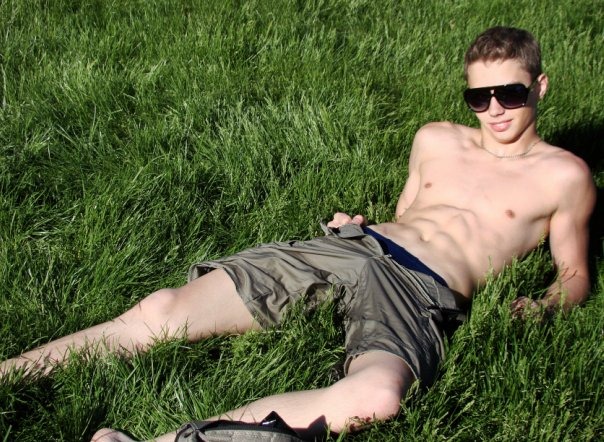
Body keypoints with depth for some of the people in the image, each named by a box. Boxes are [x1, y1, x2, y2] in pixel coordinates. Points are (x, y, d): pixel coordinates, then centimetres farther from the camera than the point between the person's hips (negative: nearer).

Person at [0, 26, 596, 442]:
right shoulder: (435, 140, 24)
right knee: (162, 311, -16)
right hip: (352, 244, 5)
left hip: (424, 288, -4)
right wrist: (359, 226, 11)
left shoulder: (562, 175, 13)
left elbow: (574, 274, 15)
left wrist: (542, 307, -6)